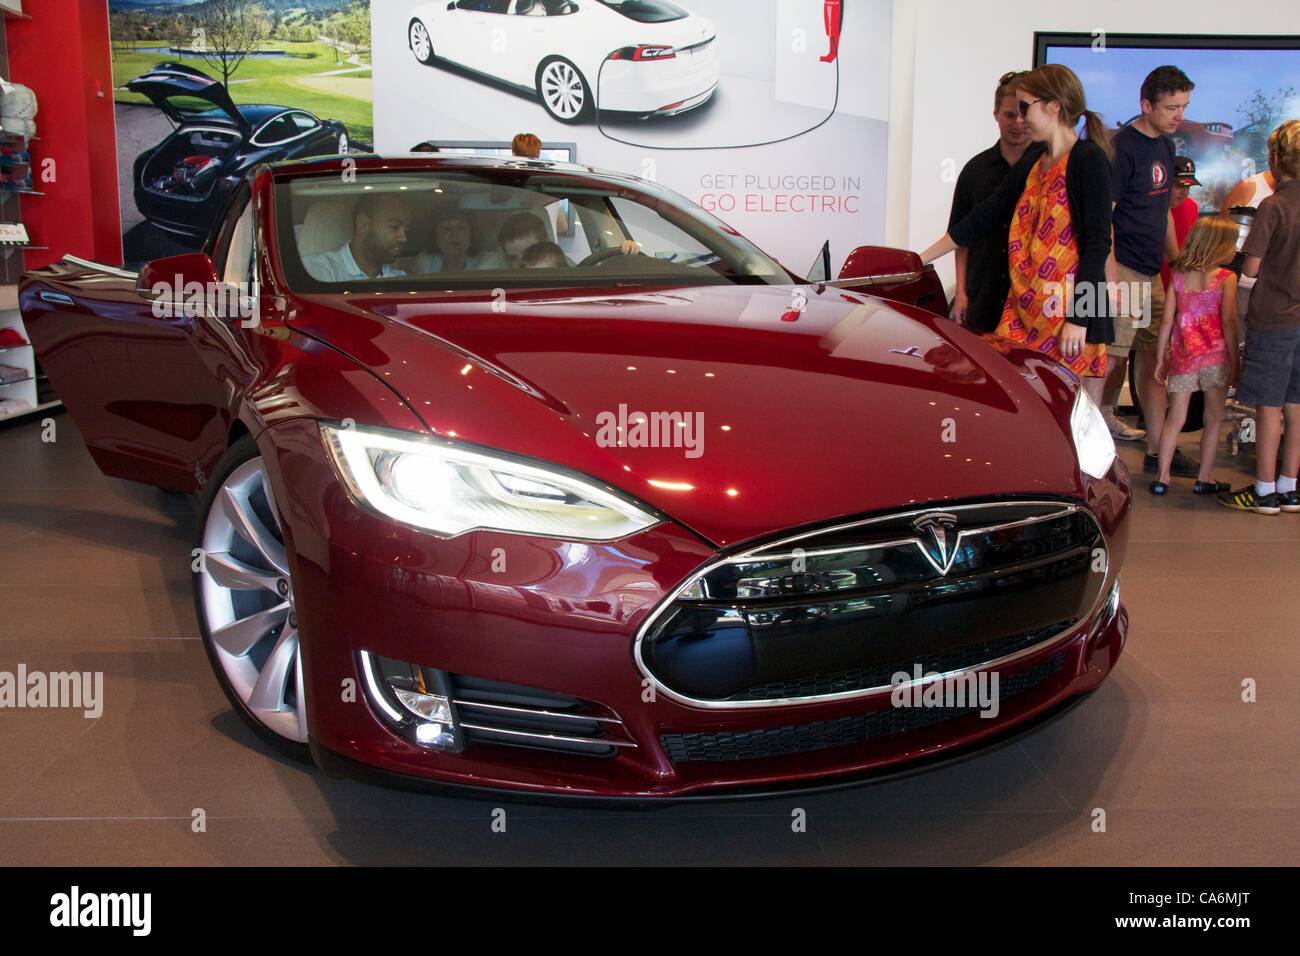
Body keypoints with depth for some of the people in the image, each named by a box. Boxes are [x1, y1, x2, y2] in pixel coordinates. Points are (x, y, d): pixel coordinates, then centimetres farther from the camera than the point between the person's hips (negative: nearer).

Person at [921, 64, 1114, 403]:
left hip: (1073, 311, -7)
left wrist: (1079, 318, -18)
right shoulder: (1032, 162, 15)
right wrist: (921, 260, 18)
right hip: (1026, 308, 7)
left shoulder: (1089, 159, -7)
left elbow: (1098, 242, -13)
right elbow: (984, 216, 19)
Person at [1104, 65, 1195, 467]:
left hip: (1151, 272, 9)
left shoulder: (1165, 146, 15)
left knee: (1152, 357, 9)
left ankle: (1158, 448, 14)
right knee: (1115, 355, -6)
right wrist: (1112, 278, -22)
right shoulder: (1123, 147, -12)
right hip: (1123, 269, -9)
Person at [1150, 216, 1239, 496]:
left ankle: (1162, 477, 7)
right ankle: (1204, 479, 12)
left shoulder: (1178, 276, 6)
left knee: (1175, 419, 9)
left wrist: (1161, 359, 11)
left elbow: (1167, 321, 5)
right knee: (1213, 419, 9)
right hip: (1214, 356, -3)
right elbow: (1228, 322, -11)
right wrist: (1234, 361, -6)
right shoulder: (1226, 278, -6)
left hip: (1182, 356, 4)